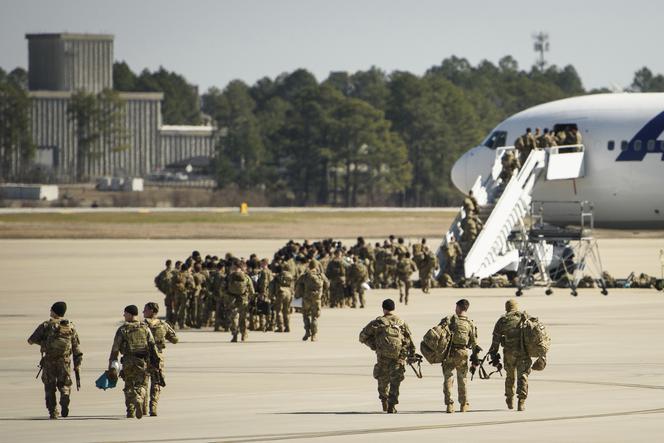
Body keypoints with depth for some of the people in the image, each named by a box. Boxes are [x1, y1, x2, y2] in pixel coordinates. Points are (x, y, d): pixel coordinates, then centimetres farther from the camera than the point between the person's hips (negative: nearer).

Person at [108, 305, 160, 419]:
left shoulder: (122, 330, -1)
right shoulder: (145, 328, 4)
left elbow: (115, 348, -2)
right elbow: (153, 346, -1)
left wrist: (111, 364, 4)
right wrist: (156, 361, 1)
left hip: (128, 362, -1)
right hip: (143, 362, 1)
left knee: (129, 387, 11)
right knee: (141, 385, 7)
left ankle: (130, 411, 7)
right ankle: (139, 401, -23)